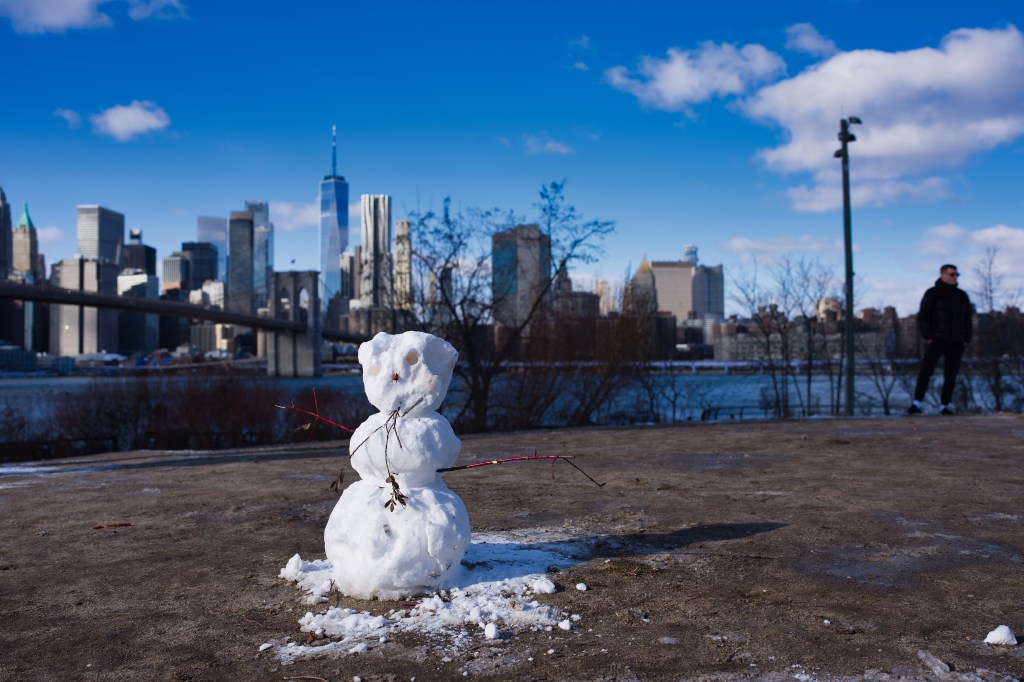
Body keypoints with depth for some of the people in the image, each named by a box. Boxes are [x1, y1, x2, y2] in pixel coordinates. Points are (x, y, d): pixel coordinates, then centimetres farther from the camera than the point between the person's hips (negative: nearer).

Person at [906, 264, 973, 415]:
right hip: (937, 340, -4)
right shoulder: (932, 294, 1)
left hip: (956, 343, 4)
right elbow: (922, 317, -2)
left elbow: (968, 318, 18)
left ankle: (944, 405, 9)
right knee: (926, 371, -12)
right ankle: (917, 403, -13)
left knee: (950, 376, 3)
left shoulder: (962, 295, 14)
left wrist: (966, 339, 8)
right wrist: (928, 337, -10)